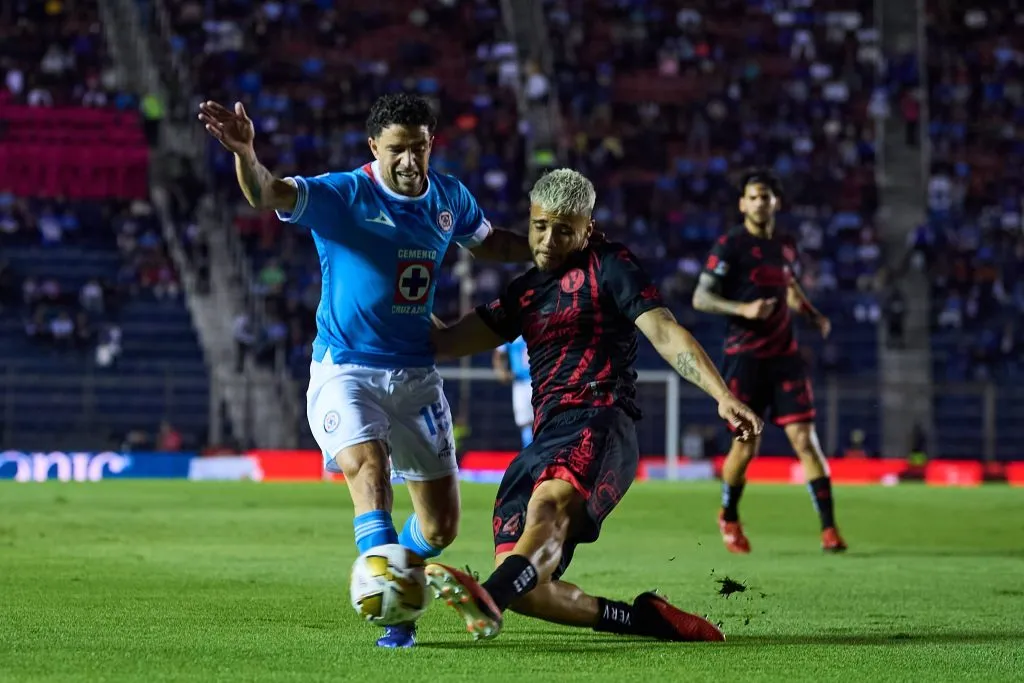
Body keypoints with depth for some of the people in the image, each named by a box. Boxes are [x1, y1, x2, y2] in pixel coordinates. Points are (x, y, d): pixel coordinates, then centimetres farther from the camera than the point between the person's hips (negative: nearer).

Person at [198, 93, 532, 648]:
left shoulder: (449, 198, 4)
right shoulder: (342, 195, -13)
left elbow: (487, 242, 25)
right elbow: (266, 194, -30)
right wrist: (244, 152, -51)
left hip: (416, 374, 5)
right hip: (345, 369, -5)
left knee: (442, 523, 5)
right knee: (368, 467, -32)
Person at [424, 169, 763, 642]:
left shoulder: (608, 266, 6)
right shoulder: (526, 292, 26)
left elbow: (664, 332, -4)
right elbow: (448, 341, 27)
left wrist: (721, 395, -17)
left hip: (599, 424, -8)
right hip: (545, 441, 8)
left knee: (549, 501, -40)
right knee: (527, 590, -8)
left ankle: (488, 601, -67)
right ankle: (645, 620, 3)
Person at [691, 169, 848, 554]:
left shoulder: (785, 247, 11)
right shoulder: (730, 246, -6)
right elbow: (700, 298, -10)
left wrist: (814, 316, 13)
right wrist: (743, 309, -24)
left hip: (785, 356, 4)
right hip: (745, 358, -4)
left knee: (804, 438, -6)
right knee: (747, 446, -1)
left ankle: (828, 529, -6)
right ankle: (728, 517, 25)